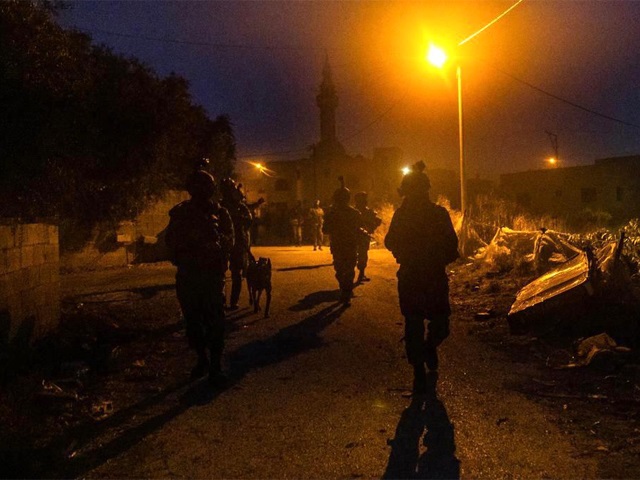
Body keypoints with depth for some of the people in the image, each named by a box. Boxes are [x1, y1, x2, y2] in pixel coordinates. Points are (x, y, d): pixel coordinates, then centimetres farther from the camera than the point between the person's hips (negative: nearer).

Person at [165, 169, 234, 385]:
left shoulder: (219, 213, 3)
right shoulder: (180, 213, 7)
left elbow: (229, 240, -4)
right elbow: (172, 242, 4)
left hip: (212, 273, -2)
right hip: (187, 274, 2)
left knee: (214, 320, -6)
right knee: (192, 320, 9)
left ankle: (215, 365, 2)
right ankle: (202, 359, 25)